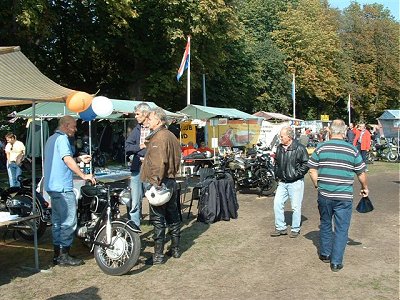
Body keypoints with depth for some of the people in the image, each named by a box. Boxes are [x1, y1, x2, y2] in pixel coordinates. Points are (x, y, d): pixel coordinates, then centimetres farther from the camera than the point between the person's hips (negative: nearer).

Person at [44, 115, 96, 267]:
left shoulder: (51, 139, 20)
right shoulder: (62, 138, -11)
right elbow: (67, 159, -24)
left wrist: (79, 159, 18)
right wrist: (83, 175, -26)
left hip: (52, 186, 11)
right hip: (63, 187, -11)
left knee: (58, 220, 14)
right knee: (69, 221, -6)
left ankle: (58, 254, 19)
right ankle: (64, 255, -2)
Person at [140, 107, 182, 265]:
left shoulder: (159, 137, -15)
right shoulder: (171, 136, 15)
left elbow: (159, 164, -24)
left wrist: (155, 183, -23)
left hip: (159, 183, -10)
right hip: (172, 181, 10)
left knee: (158, 219, -4)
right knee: (173, 217, 15)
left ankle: (158, 255, 1)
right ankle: (175, 249, 26)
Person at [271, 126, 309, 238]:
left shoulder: (299, 148, -13)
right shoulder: (279, 148, 8)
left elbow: (306, 164, -11)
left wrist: (296, 174, -14)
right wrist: (277, 175, 12)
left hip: (295, 183, -6)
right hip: (282, 182, 6)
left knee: (296, 207, 2)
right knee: (277, 204, 3)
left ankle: (295, 229, 18)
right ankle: (281, 228, 16)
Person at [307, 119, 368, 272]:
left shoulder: (321, 148, -2)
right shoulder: (352, 150, -3)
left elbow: (312, 170, -2)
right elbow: (361, 173, 3)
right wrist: (365, 188, 19)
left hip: (324, 195, 2)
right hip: (344, 197, -2)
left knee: (325, 224, 20)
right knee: (341, 229, 7)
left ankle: (325, 254, 33)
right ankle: (336, 262, 10)